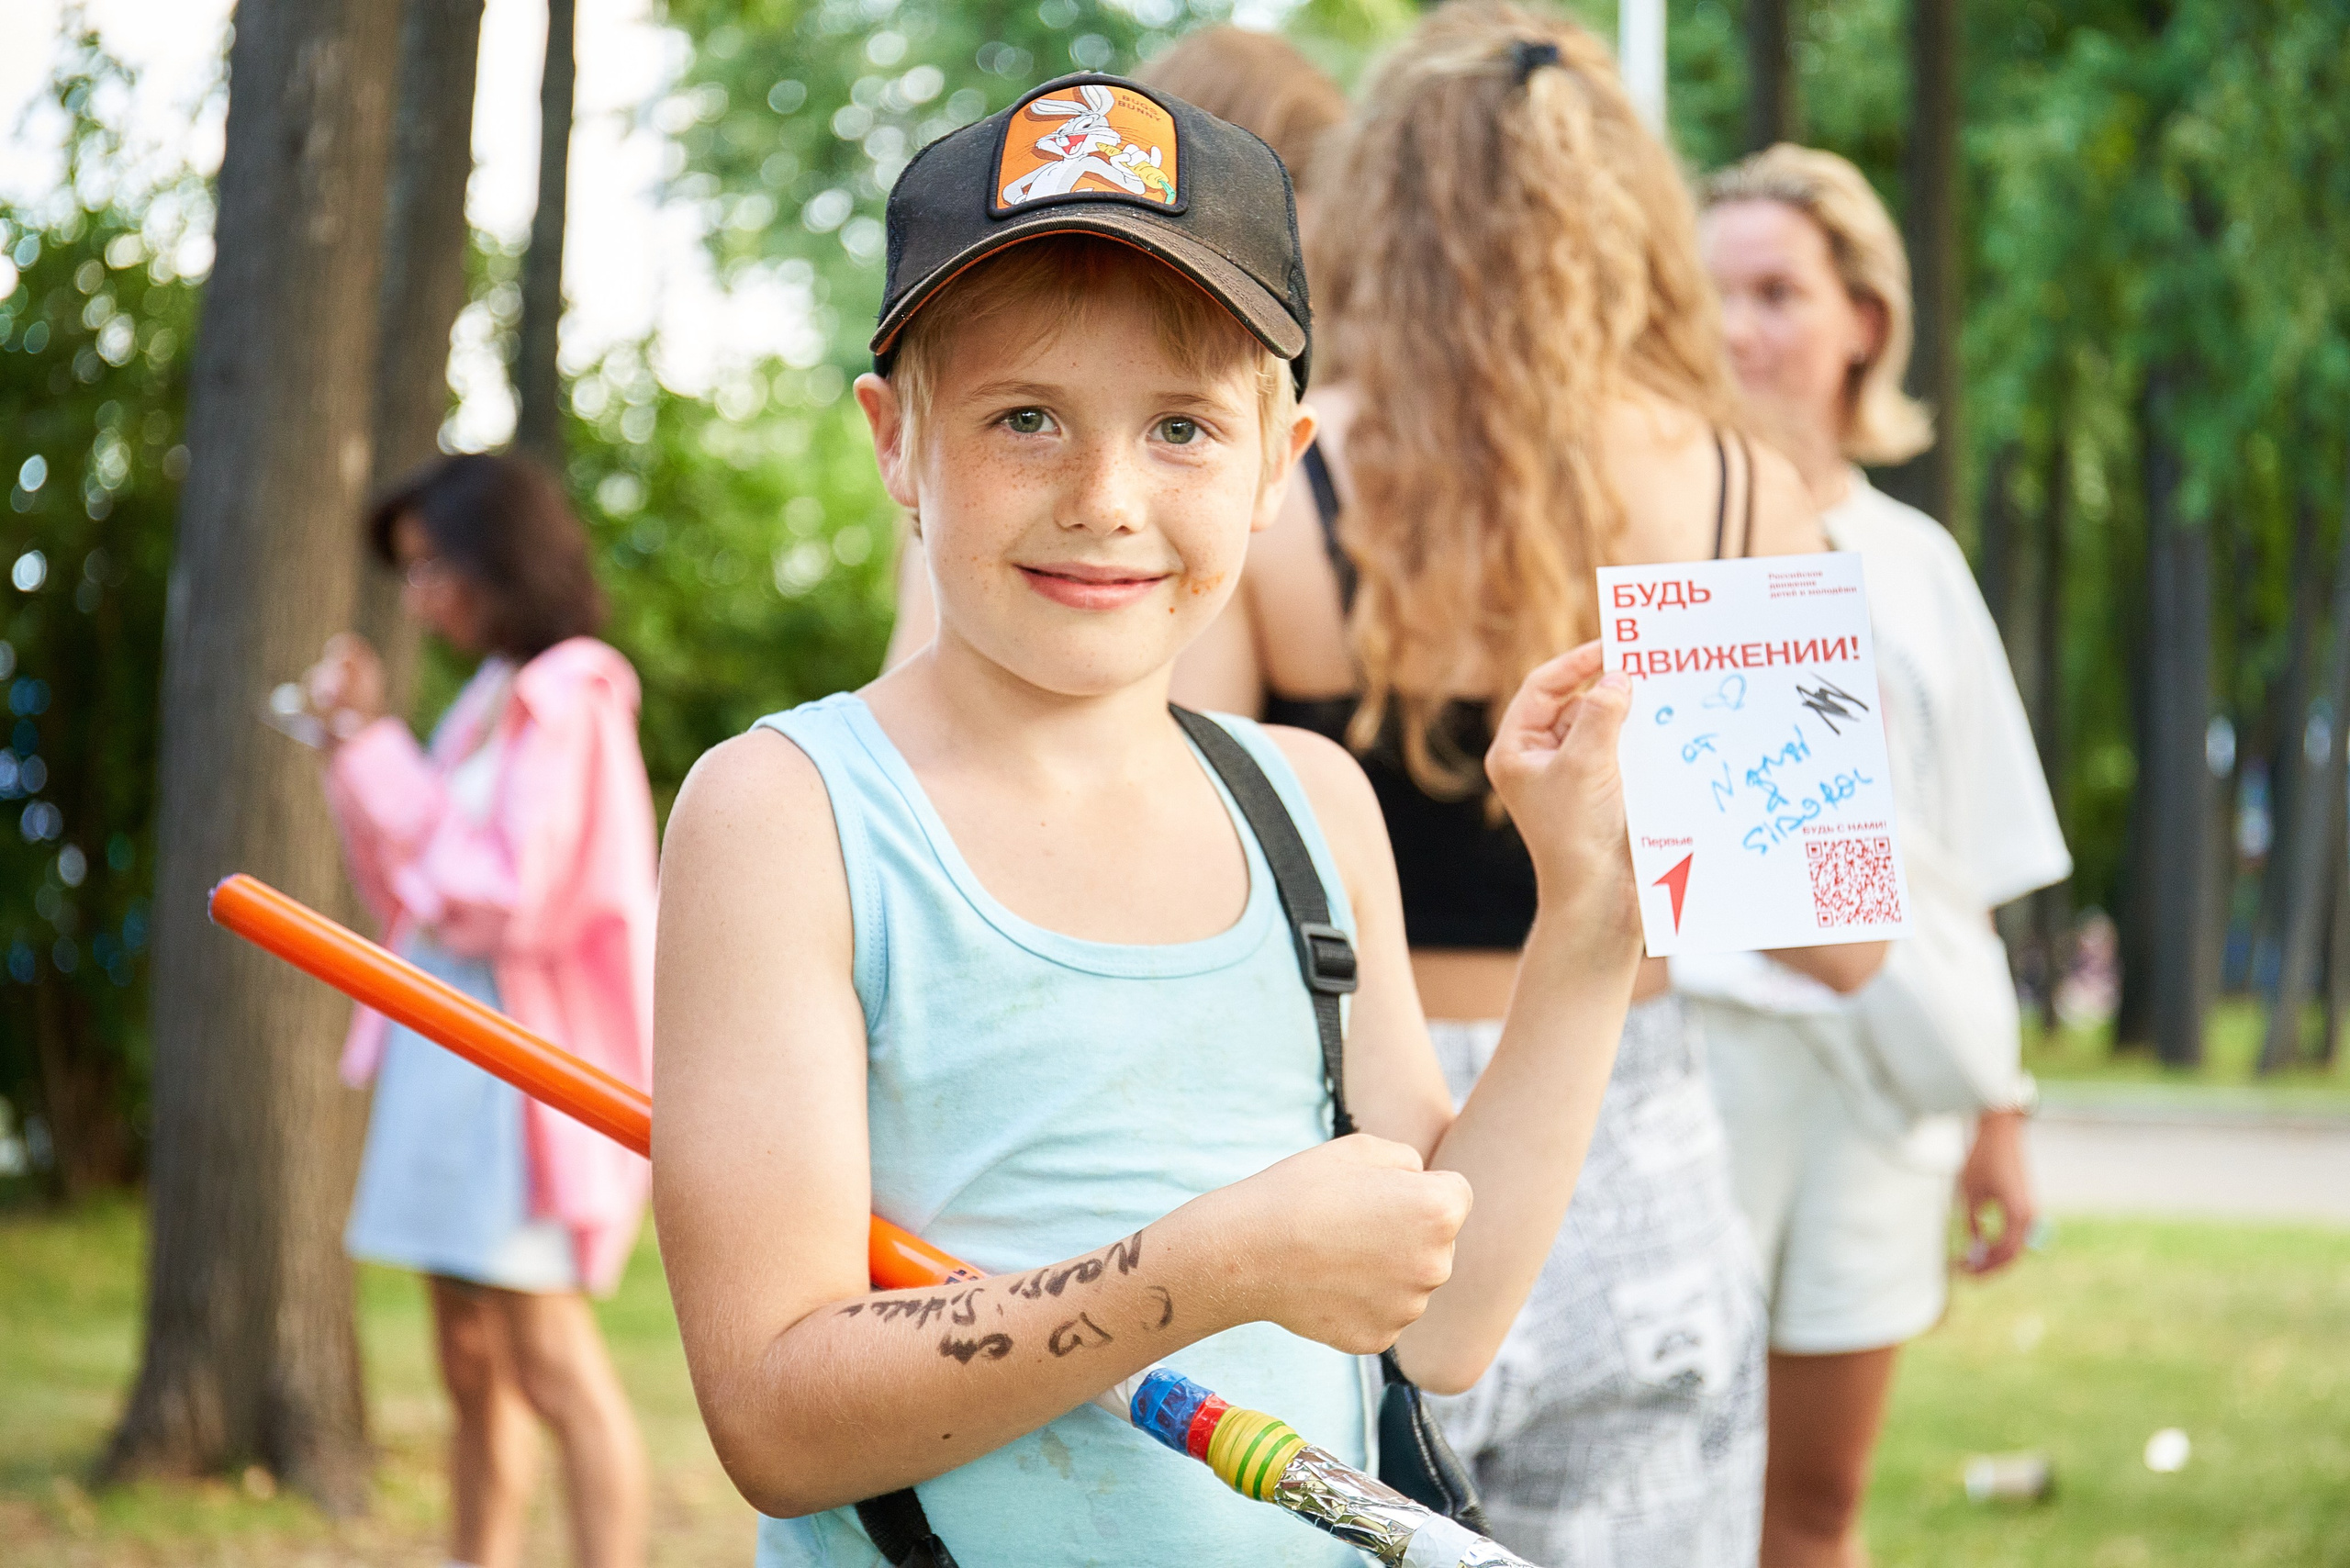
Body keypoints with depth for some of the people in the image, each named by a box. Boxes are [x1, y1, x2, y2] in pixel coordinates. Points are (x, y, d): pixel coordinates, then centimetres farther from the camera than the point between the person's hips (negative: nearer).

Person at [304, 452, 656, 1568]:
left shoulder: (566, 702, -10)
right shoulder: (490, 699, 17)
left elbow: (508, 899, -17)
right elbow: (412, 903, 20)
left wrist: (379, 754, -12)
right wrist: (355, 753, 10)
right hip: (448, 1056, 9)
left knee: (550, 1361, -11)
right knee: (472, 1367, 9)